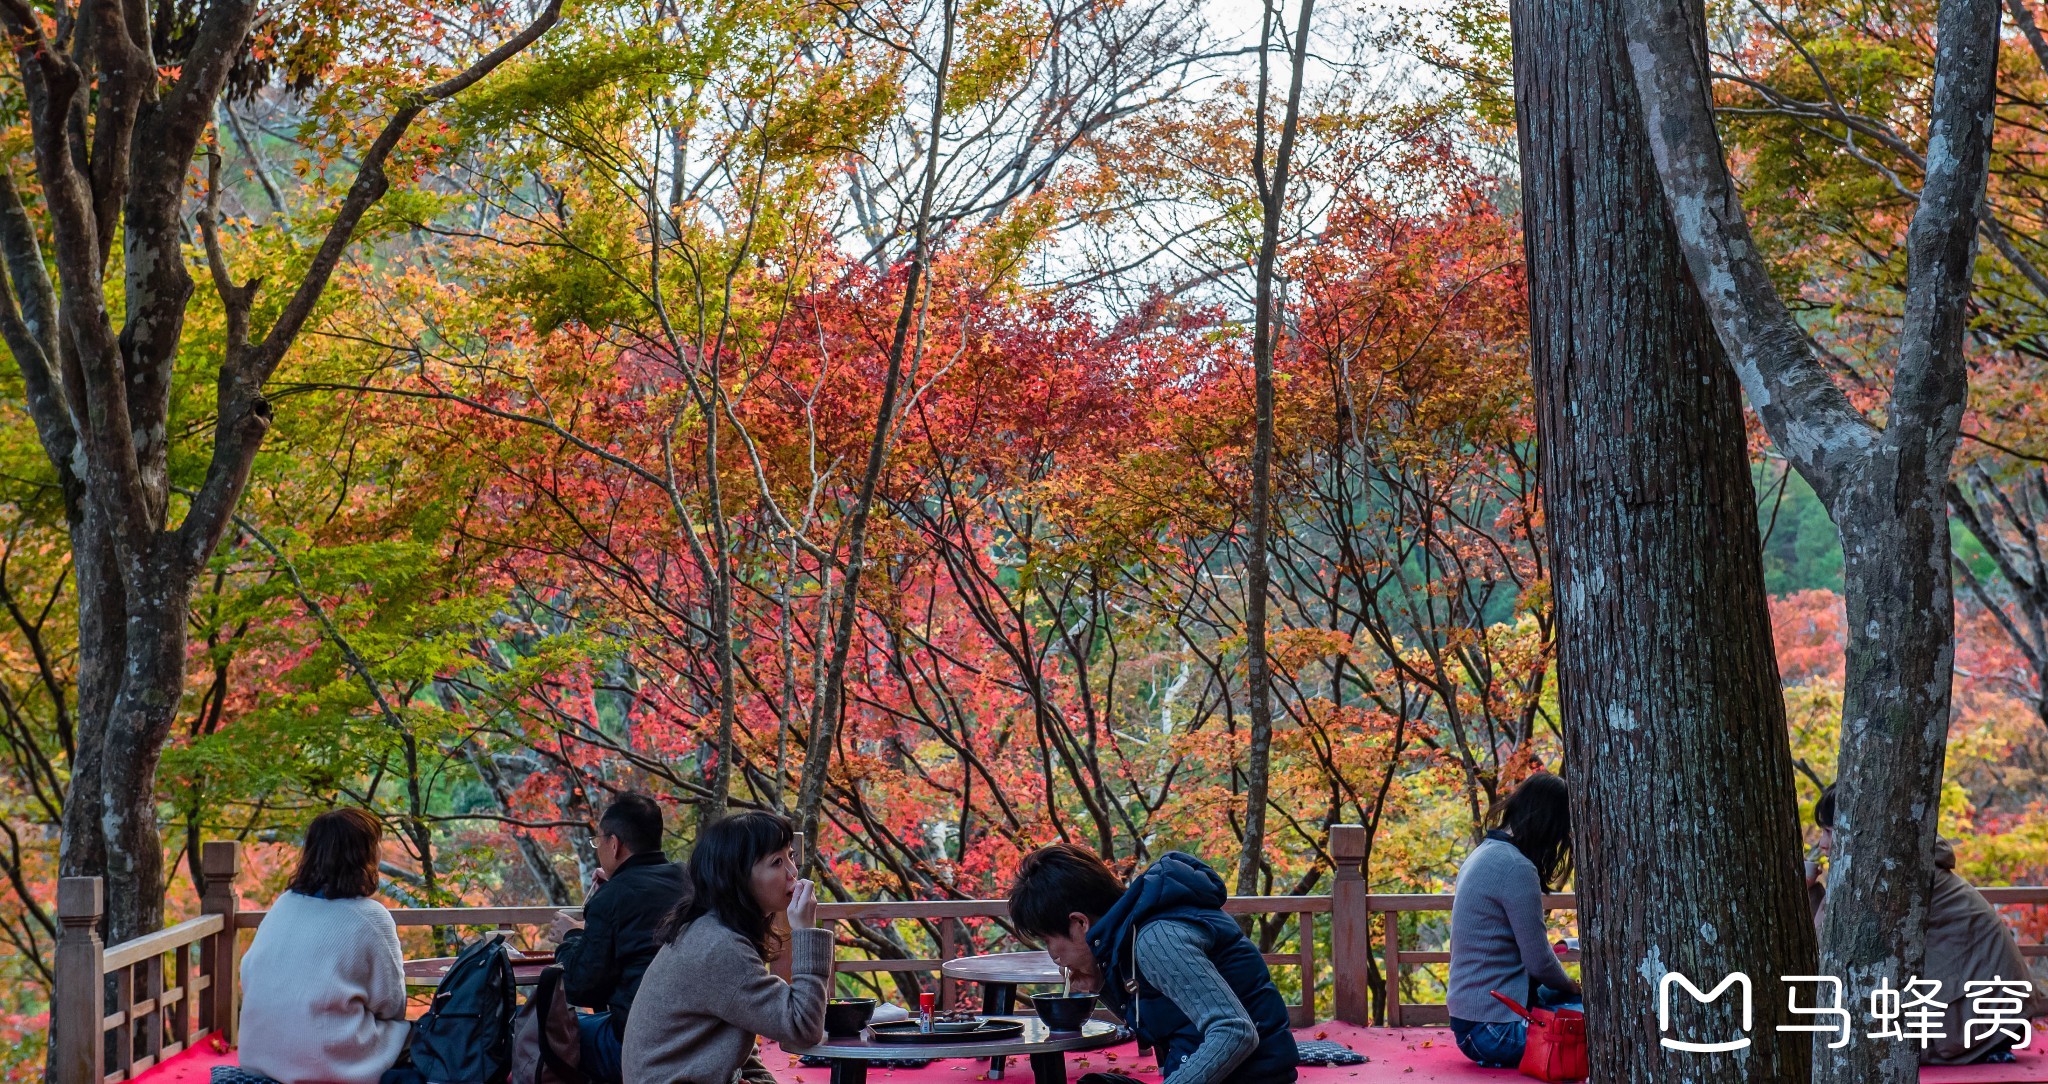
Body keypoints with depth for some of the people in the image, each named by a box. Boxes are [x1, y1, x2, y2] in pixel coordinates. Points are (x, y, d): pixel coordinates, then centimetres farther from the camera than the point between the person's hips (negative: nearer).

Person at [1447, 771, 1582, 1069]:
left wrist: (1566, 985, 15)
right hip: (1496, 1030, -10)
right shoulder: (1516, 868, -18)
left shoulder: (1483, 853, 12)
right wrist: (1569, 985, 6)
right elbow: (1539, 962, -15)